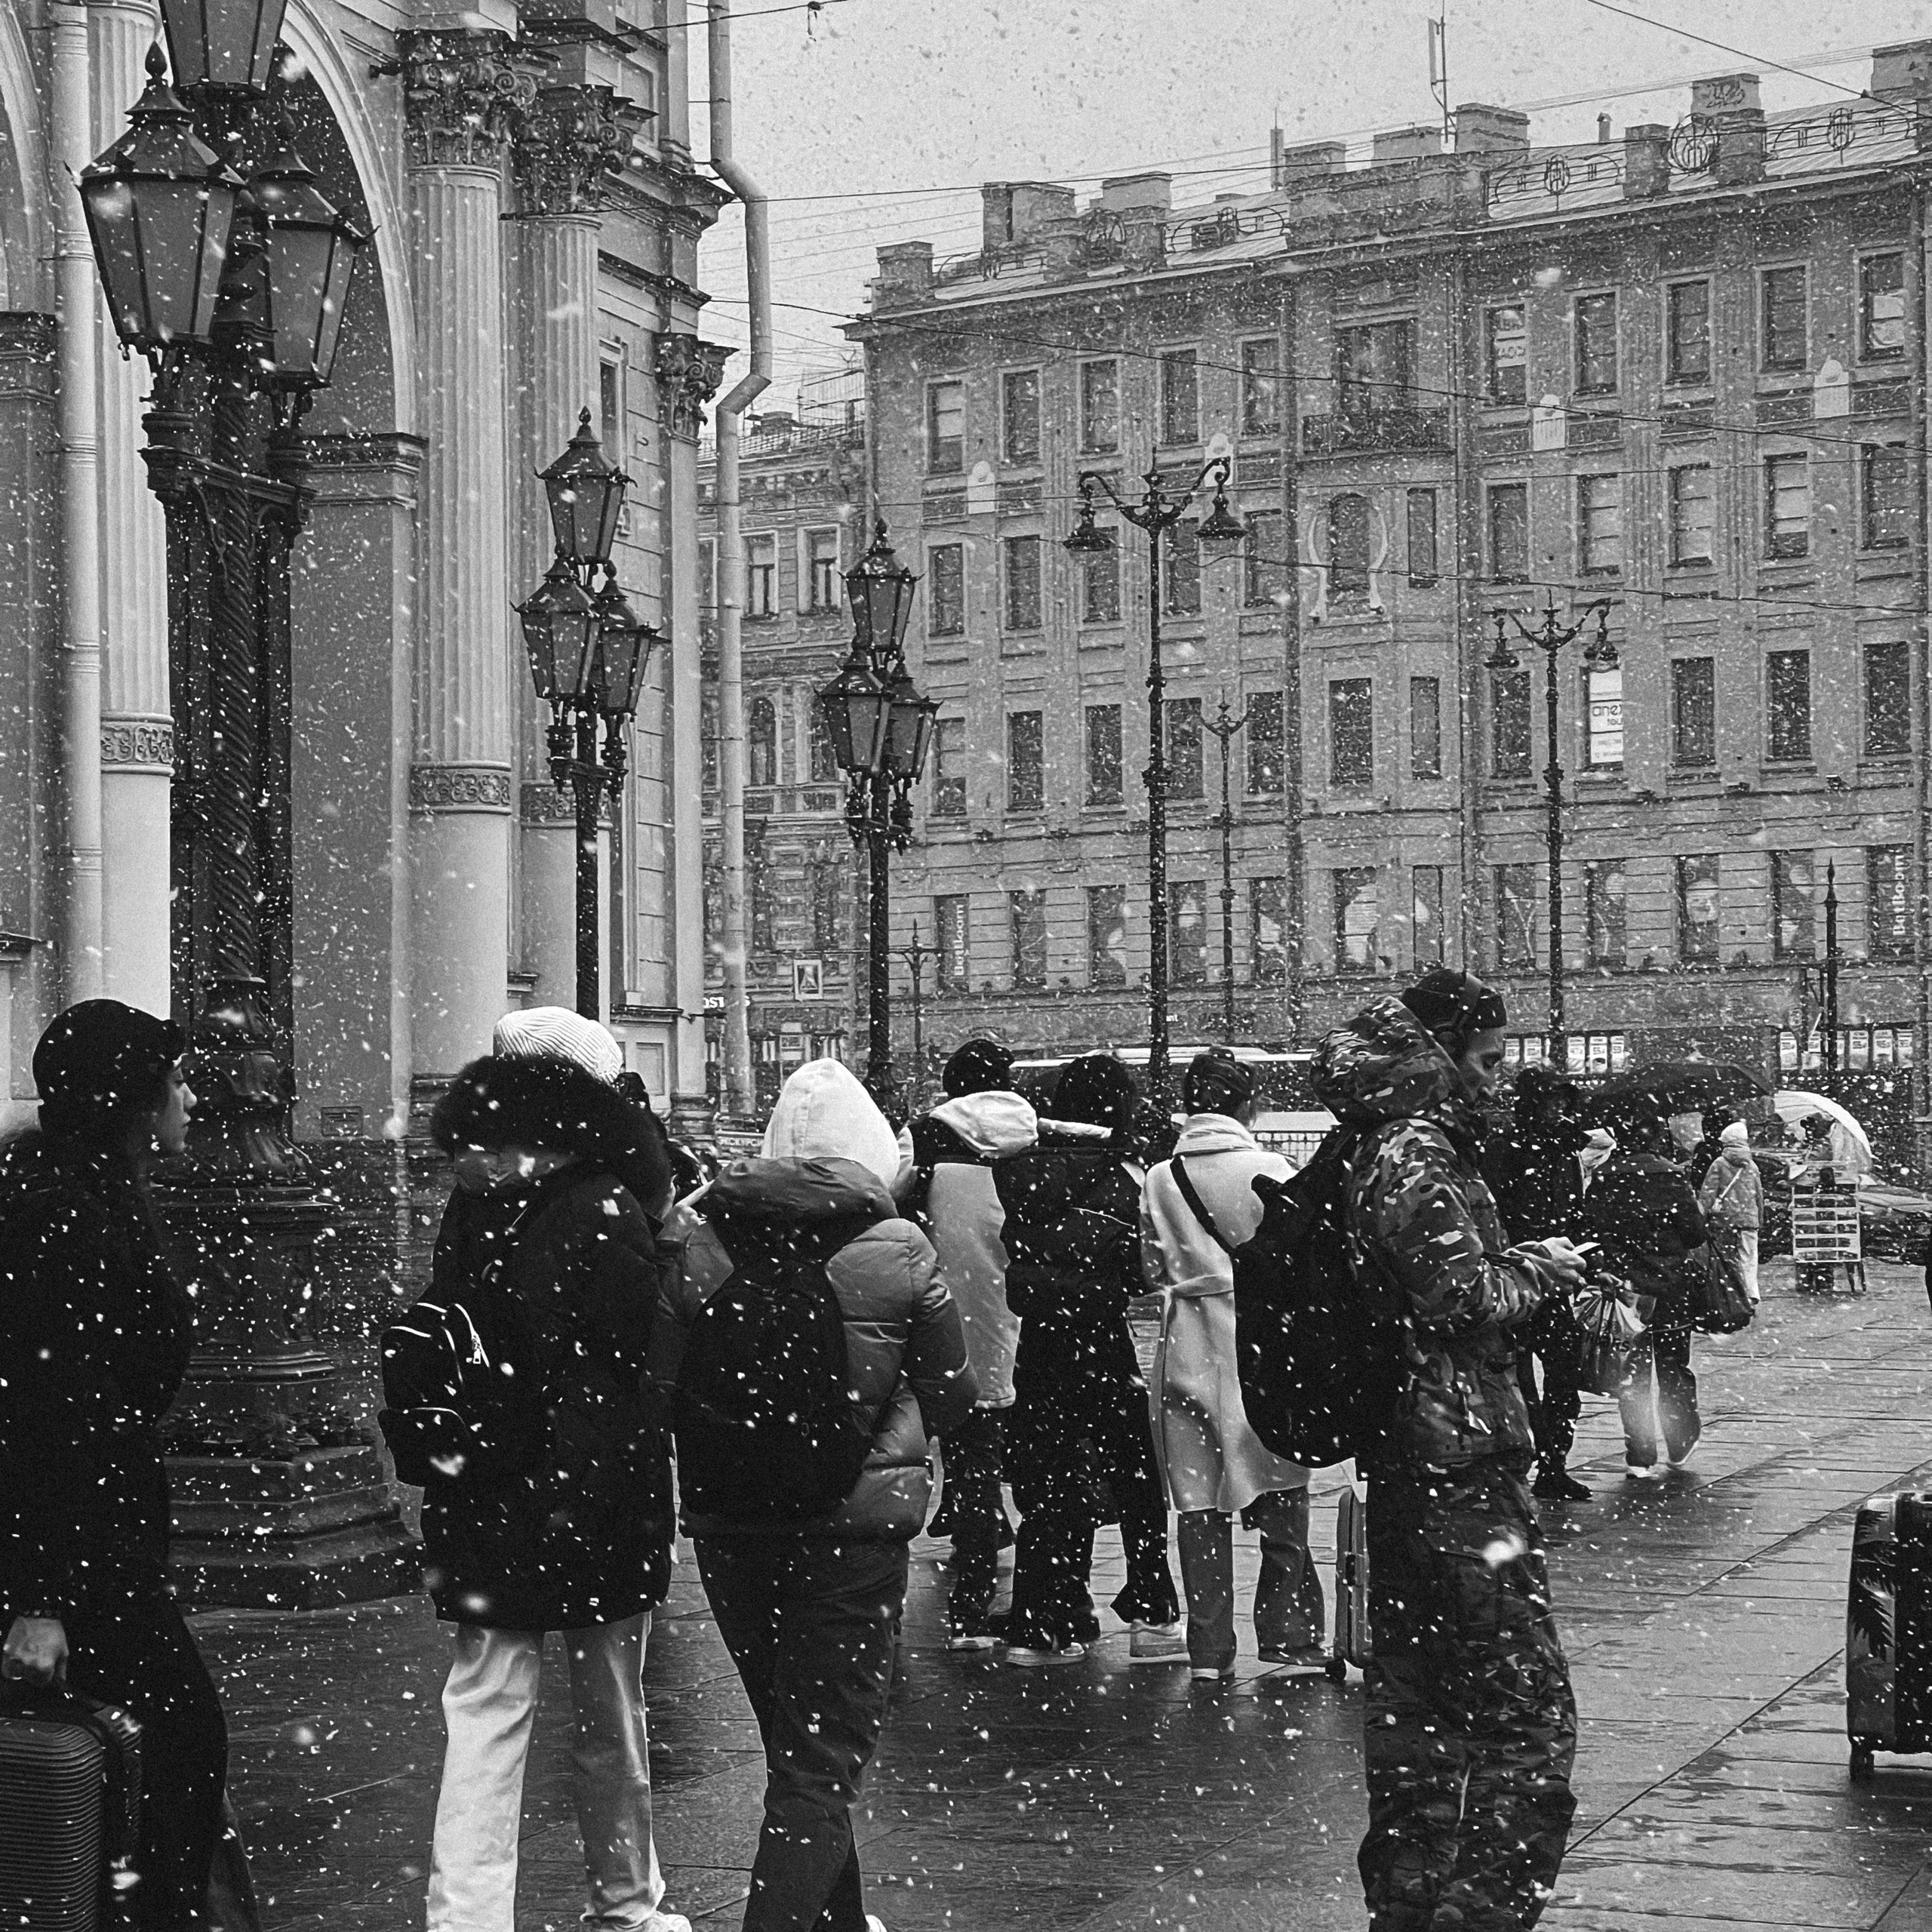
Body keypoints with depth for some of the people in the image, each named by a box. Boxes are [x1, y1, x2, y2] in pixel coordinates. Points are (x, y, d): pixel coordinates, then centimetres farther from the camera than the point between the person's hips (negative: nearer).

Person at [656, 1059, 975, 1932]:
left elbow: (660, 1387, 3)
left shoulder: (696, 1236, -4)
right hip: (856, 1524, -4)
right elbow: (952, 1397, 1)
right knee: (823, 1763, 2)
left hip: (728, 1528, 4)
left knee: (794, 1742, 21)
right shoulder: (898, 1251, -9)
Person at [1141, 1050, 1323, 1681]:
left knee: (1199, 1501, 5)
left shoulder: (1159, 1180, 1)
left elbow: (1153, 1268, 5)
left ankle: (1209, 1650, 6)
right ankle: (1286, 1631, 3)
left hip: (1188, 1350, 2)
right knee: (1279, 1498, 5)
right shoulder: (1270, 1171, -7)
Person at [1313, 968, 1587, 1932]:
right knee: (1528, 1709, -9)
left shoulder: (1384, 1150, 16)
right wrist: (1539, 1268, -3)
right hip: (1460, 1464, -11)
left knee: (1417, 1702, 16)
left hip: (1404, 1464, 11)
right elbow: (1462, 1296, -19)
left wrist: (1526, 1263, 14)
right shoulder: (1418, 1158, -14)